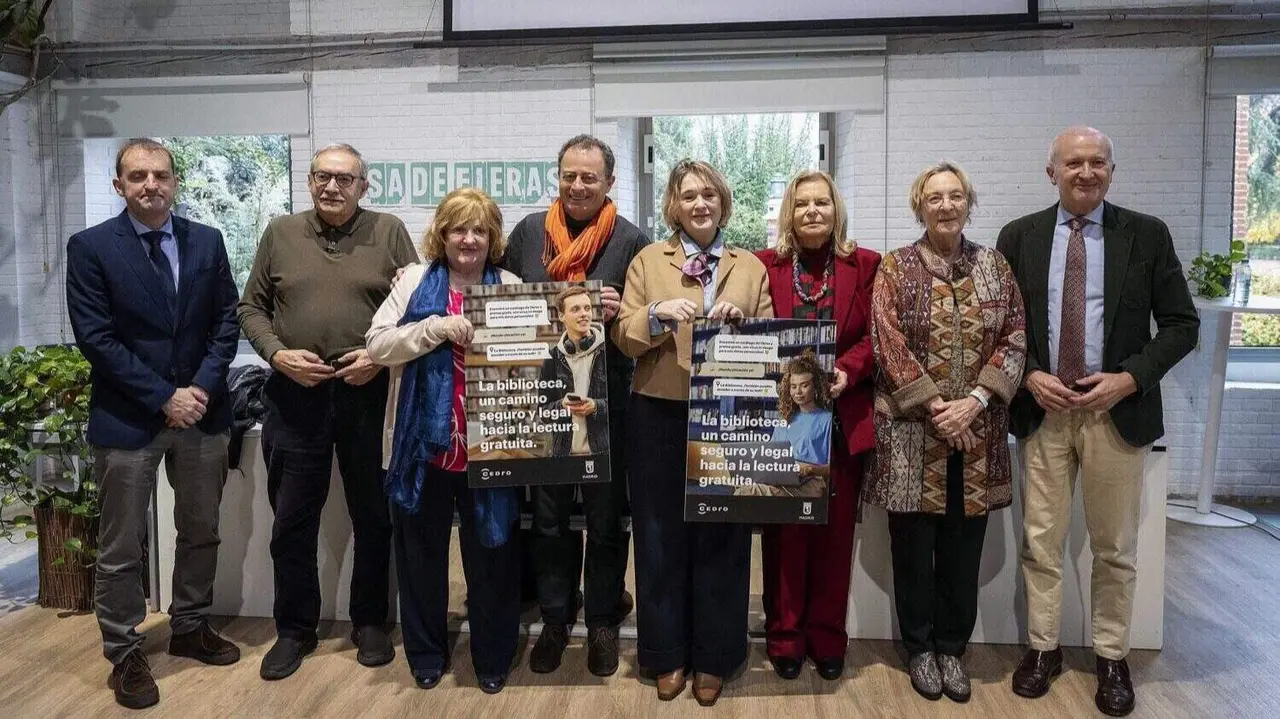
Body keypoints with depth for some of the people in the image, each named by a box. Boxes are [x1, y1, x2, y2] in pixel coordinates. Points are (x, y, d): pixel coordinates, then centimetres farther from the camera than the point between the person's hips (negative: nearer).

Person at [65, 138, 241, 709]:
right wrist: (165, 398, -14)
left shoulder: (207, 241, 5)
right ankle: (124, 655, 22)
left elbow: (226, 320, 4)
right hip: (127, 419, -3)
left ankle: (190, 628, 34)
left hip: (202, 410, 4)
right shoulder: (90, 247, -5)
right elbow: (96, 339, -11)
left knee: (201, 531, 15)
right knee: (121, 548, 6)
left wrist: (202, 387, -10)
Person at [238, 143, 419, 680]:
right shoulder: (280, 234, 8)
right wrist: (277, 354, -7)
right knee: (291, 522, 10)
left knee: (373, 518, 10)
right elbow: (251, 307, 9)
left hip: (369, 394, -1)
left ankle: (370, 623, 28)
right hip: (294, 395, 2)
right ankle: (294, 629, 27)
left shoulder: (389, 233, 2)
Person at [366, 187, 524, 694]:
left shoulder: (511, 287, 4)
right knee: (422, 553, 13)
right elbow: (377, 344, -7)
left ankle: (493, 657, 28)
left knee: (491, 553, 10)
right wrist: (437, 327, -18)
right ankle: (426, 654, 32)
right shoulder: (414, 281, 3)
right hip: (423, 443, 1)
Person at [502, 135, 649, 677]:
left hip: (606, 399, -2)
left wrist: (618, 313, -22)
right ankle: (555, 618, 28)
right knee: (548, 515, 12)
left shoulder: (631, 240, -2)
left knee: (606, 516, 8)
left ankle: (603, 621, 25)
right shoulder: (529, 231, 7)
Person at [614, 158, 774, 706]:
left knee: (722, 534, 6)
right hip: (658, 416, 0)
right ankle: (667, 654, 22)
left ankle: (713, 657, 22)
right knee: (661, 533, 6)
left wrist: (741, 320, -12)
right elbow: (623, 338, 0)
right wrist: (657, 314, -19)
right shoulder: (647, 260, 7)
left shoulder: (750, 267, 10)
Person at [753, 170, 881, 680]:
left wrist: (846, 370, -17)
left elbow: (874, 337, 0)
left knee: (835, 529, 7)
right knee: (784, 530, 5)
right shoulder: (764, 265, 4)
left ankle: (827, 637, 21)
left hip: (842, 419, 1)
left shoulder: (865, 265, 6)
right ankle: (785, 636, 17)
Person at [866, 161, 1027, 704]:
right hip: (911, 428, -2)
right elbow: (889, 344, -8)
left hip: (977, 431, 2)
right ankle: (920, 647, 23)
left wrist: (974, 401, -11)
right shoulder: (896, 267, 0)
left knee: (963, 545, 9)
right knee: (914, 542, 6)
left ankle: (952, 648, 25)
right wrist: (934, 407, -14)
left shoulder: (994, 266, 8)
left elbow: (1015, 340, 2)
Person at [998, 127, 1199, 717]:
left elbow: (1181, 324, 2)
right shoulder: (1018, 237, 4)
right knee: (1040, 542, 7)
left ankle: (1112, 658, 26)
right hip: (1043, 410, 1)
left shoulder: (1147, 235, 1)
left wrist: (1129, 378, -11)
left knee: (1115, 547, 10)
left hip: (1118, 411, 0)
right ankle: (1043, 647, 23)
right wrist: (1029, 376, -8)